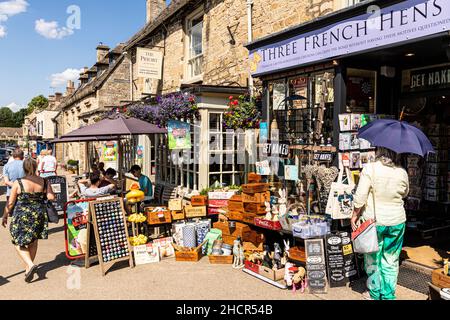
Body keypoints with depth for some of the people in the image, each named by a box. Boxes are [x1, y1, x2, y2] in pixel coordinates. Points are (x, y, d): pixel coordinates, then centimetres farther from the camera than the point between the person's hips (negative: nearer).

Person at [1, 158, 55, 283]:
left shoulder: (18, 183, -11)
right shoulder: (43, 182, -5)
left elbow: (10, 203, -6)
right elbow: (51, 197, -11)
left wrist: (5, 216, 8)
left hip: (22, 216, -3)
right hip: (39, 215, 3)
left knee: (19, 243, 9)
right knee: (33, 242, 18)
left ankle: (30, 265, -11)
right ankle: (28, 268, 29)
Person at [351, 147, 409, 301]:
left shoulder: (369, 169, -15)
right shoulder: (402, 173, -5)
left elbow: (360, 197, -16)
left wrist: (355, 216, -5)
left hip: (373, 220, -2)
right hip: (397, 222, 3)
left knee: (373, 259, 14)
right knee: (391, 262, 14)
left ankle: (374, 294, 27)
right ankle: (389, 295, 25)